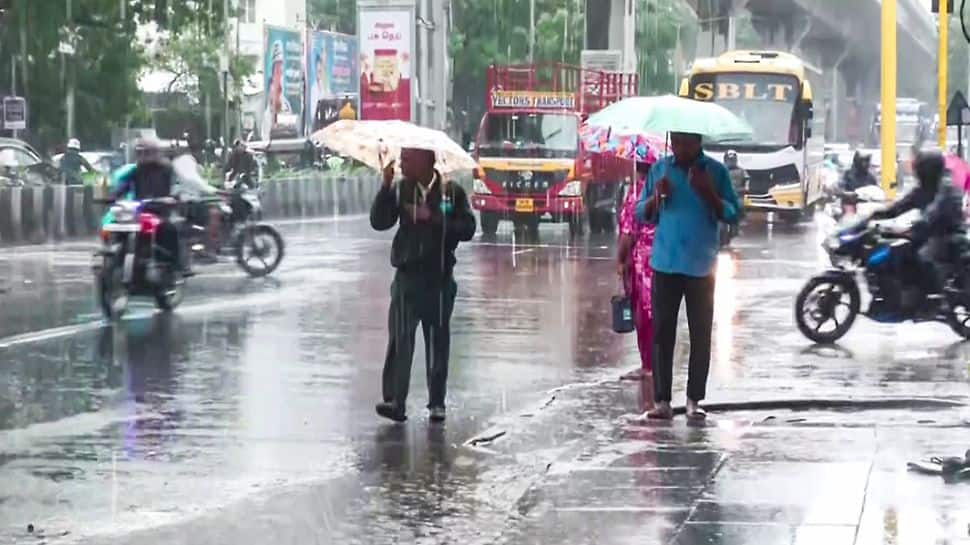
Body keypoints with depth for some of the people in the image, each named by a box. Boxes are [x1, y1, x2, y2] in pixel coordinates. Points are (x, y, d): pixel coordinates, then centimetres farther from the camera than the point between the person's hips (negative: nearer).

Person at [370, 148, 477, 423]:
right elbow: (378, 222, -4)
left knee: (438, 340, 6)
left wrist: (435, 219, -15)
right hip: (407, 276, 0)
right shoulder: (400, 190, 6)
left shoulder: (452, 192, 2)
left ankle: (437, 402, 15)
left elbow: (468, 229, -5)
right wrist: (386, 186, -14)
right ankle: (394, 400, -15)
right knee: (400, 337, -11)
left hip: (440, 278, 0)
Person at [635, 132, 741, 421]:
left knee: (701, 335, 3)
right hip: (665, 264, 1)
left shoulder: (715, 171, 2)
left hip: (701, 266, -1)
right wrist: (657, 197, -10)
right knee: (662, 333, -1)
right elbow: (641, 214, 10)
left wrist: (708, 193, -16)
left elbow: (733, 214, -2)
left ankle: (694, 400, 10)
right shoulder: (659, 169, 7)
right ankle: (661, 400, 1)